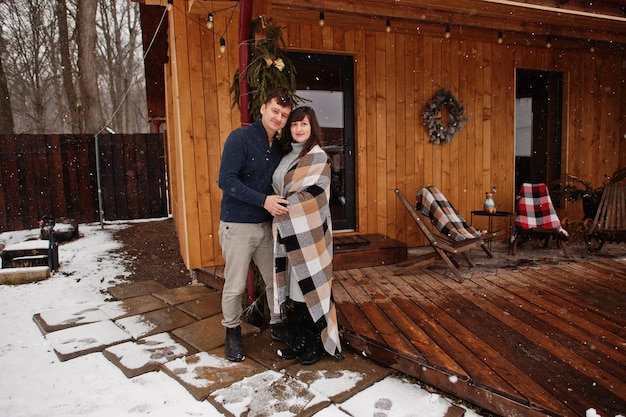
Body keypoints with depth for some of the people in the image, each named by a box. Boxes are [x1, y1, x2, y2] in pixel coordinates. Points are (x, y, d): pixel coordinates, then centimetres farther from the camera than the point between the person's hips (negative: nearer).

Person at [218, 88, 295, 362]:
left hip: (267, 225, 6)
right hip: (237, 226, -6)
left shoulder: (279, 147, 9)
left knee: (276, 280, 13)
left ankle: (277, 325, 33)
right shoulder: (240, 138, -12)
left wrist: (282, 202, 0)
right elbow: (226, 180, -20)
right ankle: (232, 332, 27)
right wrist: (263, 200, -24)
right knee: (235, 287, 4)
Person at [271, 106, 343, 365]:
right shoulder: (287, 156, 14)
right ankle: (299, 340, 25)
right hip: (289, 231, 7)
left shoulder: (318, 156, -8)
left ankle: (316, 343, 17)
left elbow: (310, 195, -15)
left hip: (309, 231, -7)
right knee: (293, 287, 12)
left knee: (311, 285, 2)